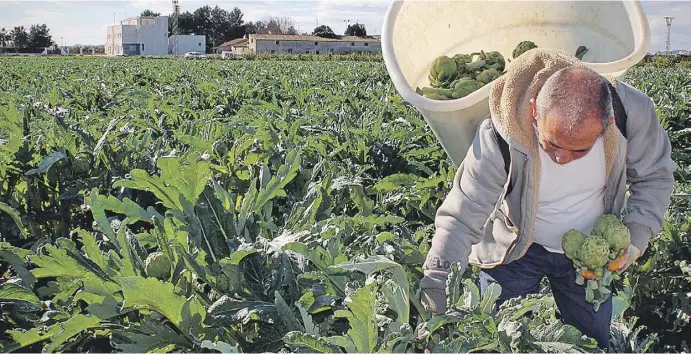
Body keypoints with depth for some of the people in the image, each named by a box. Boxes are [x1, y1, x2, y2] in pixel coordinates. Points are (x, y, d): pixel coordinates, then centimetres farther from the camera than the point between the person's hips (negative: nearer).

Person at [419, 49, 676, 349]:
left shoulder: (633, 112, -26)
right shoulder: (500, 136, -34)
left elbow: (655, 176, -5)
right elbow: (460, 220, -31)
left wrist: (638, 235, -19)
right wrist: (435, 296, -34)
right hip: (515, 250, -2)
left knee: (595, 340, 17)